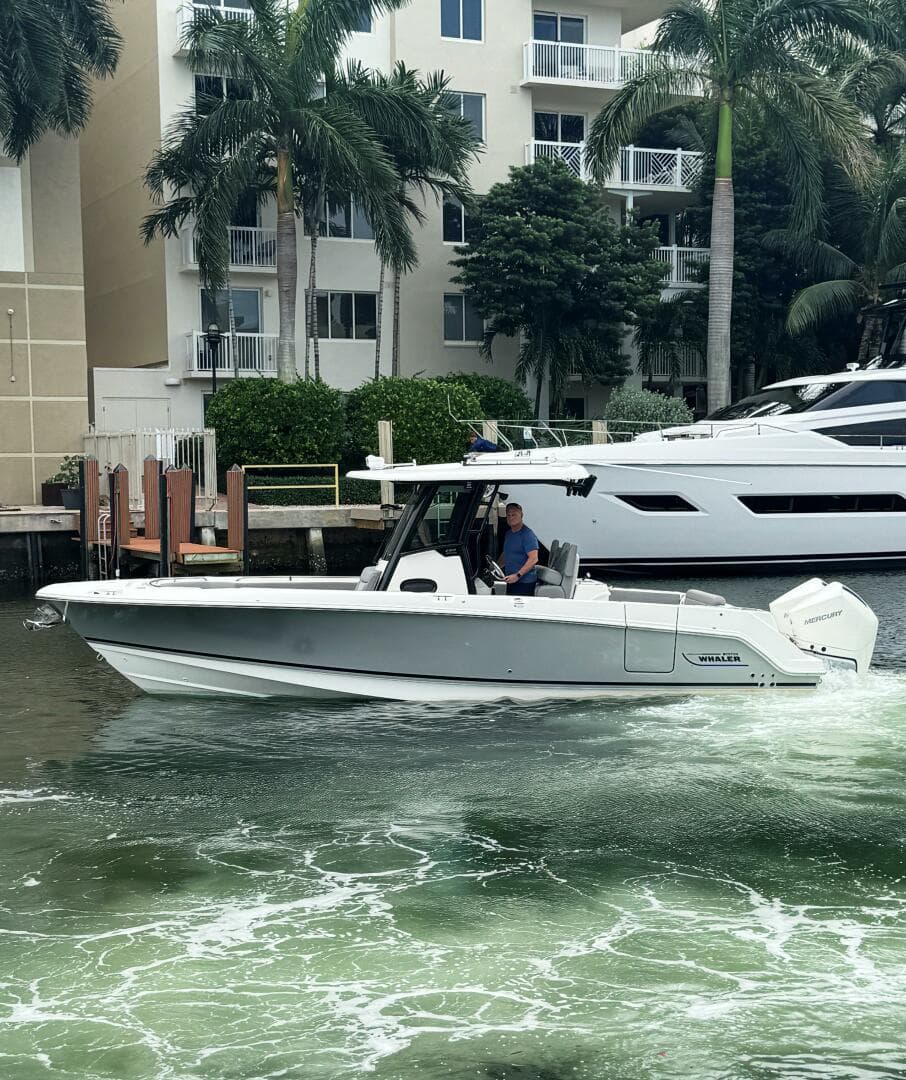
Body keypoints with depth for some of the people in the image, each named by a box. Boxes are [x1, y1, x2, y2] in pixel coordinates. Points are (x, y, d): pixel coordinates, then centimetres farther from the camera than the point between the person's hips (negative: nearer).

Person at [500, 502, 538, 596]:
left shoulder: (528, 535, -14)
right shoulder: (508, 533, 15)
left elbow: (534, 559, -22)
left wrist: (518, 575, -25)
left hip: (524, 582, -9)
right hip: (511, 581, 9)